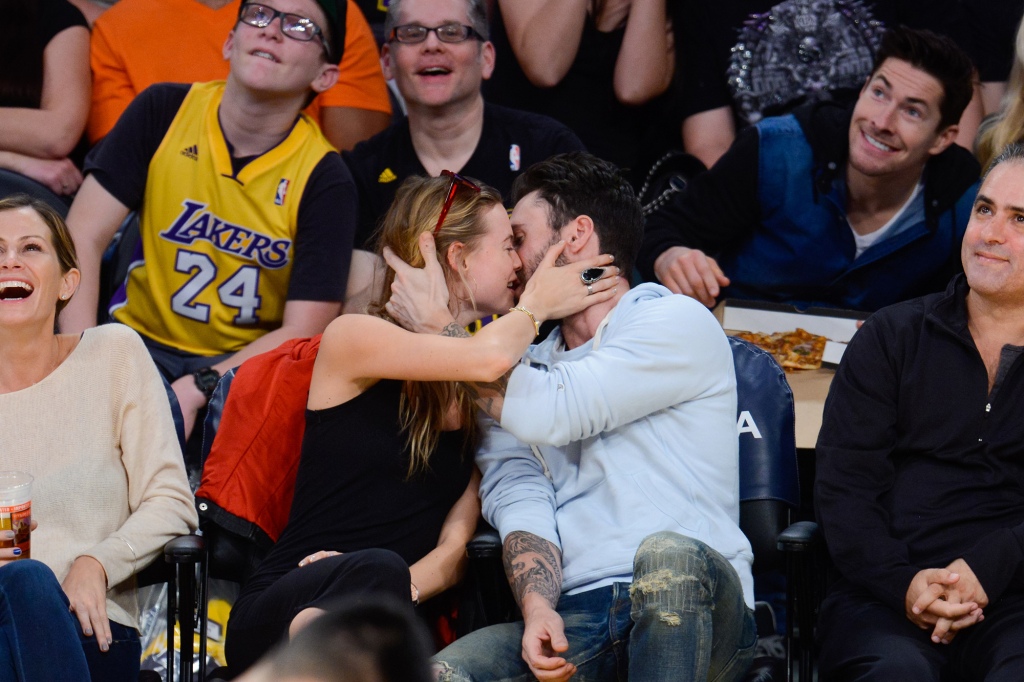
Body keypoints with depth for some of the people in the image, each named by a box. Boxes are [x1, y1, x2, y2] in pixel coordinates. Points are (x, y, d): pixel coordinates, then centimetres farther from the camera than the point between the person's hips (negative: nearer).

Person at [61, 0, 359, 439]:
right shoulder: (163, 112, -4)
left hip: (249, 358, -2)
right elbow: (83, 238, -8)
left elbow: (302, 332, -14)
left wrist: (193, 390, -28)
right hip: (142, 336, 2)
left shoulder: (323, 179, -11)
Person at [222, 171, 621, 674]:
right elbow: (488, 358, -14)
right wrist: (535, 307, 7)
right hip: (281, 610, -4)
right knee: (377, 571, -40)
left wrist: (404, 588, -16)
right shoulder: (352, 337, 3)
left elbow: (455, 546, 6)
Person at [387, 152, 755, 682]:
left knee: (667, 556, -40)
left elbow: (549, 413, -7)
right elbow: (520, 500, 7)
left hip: (690, 613, -3)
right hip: (573, 622, 3)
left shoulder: (679, 322, 7)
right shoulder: (524, 373, 25)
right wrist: (537, 610, -14)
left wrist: (440, 326, 5)